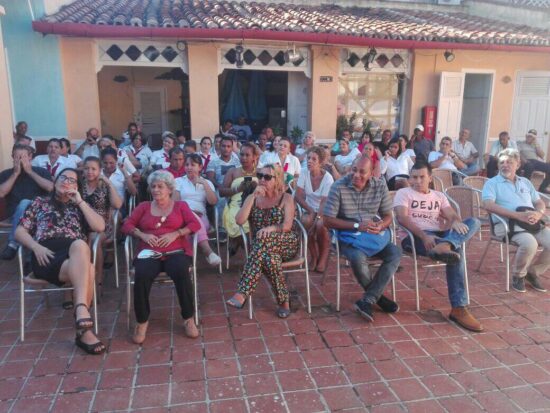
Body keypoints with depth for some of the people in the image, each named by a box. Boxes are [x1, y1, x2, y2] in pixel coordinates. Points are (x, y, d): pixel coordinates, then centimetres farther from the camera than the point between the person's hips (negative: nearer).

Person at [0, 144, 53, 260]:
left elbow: (50, 188, -11)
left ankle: (13, 244, -32)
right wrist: (15, 173, -5)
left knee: (24, 203, -33)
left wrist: (30, 172, -7)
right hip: (15, 215, 1)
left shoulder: (41, 171, 9)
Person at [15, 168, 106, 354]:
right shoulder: (40, 202, 24)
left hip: (75, 253, 2)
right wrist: (36, 247, -5)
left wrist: (80, 202, 8)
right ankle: (84, 328, -39)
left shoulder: (80, 206, 25)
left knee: (80, 245, -40)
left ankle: (81, 308, -41)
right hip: (47, 256, -1)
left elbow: (100, 227, 8)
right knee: (87, 271, -35)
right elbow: (20, 231, 15)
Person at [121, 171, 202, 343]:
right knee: (141, 276, -32)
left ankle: (188, 318, -18)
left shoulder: (180, 205, 18)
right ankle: (142, 321, -13)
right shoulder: (144, 206, 22)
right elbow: (127, 224, 13)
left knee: (181, 273, -35)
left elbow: (195, 224, 4)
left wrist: (175, 234, -10)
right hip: (149, 253, 1)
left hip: (176, 252, -1)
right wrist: (142, 235, -6)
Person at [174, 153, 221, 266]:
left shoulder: (207, 182, 20)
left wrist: (204, 184, -2)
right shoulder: (178, 181, 16)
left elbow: (213, 202, 4)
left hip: (201, 217, 2)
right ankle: (208, 251, -50)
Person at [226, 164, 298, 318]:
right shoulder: (253, 198, 11)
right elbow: (239, 220, -7)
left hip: (286, 244, -2)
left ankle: (243, 293, -43)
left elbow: (287, 225, -11)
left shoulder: (286, 198, 3)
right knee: (269, 258, -39)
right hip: (262, 246, 2)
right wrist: (253, 196, -12)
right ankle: (284, 301, -26)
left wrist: (270, 229, -31)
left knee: (263, 238, -39)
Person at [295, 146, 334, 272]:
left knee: (320, 225, -33)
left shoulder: (327, 178, -17)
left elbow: (324, 202, -22)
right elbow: (298, 196, -7)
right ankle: (314, 256, -10)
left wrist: (317, 218, -34)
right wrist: (311, 211, -15)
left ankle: (323, 256, -6)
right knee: (306, 222, -30)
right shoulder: (304, 173, -8)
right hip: (309, 210, 2)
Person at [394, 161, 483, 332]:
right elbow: (402, 218, -7)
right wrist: (424, 236, -24)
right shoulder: (403, 193, 13)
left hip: (440, 235, 6)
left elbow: (452, 216, 12)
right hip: (416, 237, -5)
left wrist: (456, 222, -18)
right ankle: (459, 308, -41)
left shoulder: (439, 196, 29)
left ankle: (444, 246, -53)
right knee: (455, 251, -34)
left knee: (474, 222, -22)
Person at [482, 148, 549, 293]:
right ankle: (518, 275, -5)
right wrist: (518, 215, -19)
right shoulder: (492, 183, 6)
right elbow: (488, 205, -12)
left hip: (533, 224, 6)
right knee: (529, 243, -34)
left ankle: (533, 272, 8)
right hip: (509, 224, -6)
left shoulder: (525, 182, 25)